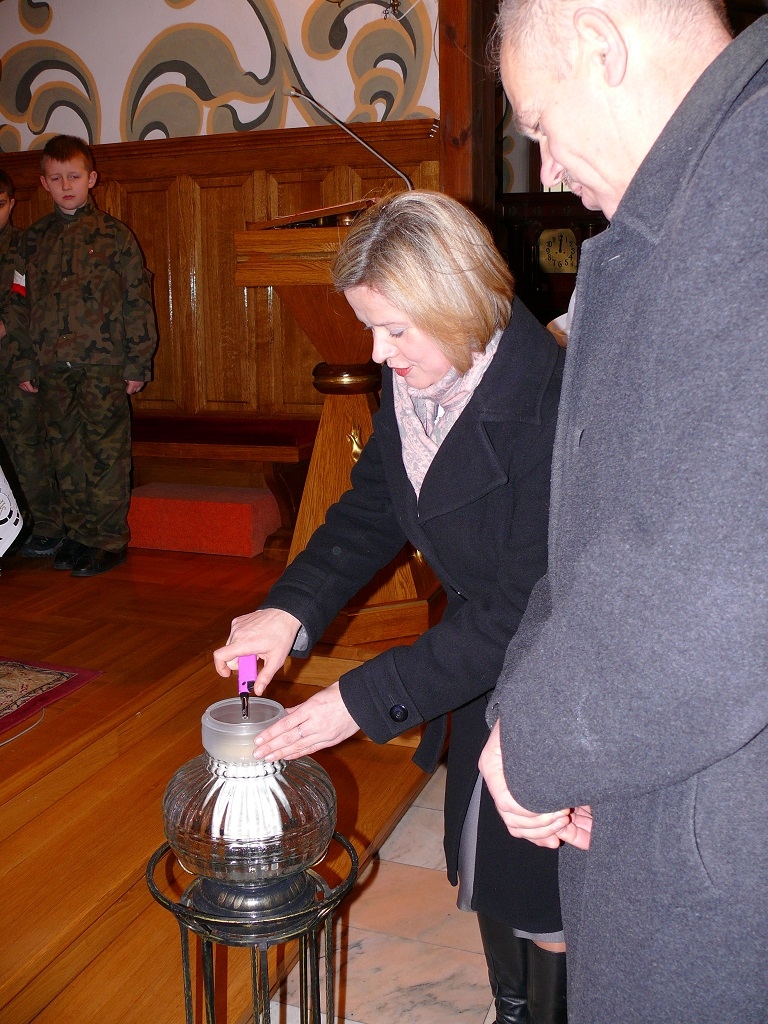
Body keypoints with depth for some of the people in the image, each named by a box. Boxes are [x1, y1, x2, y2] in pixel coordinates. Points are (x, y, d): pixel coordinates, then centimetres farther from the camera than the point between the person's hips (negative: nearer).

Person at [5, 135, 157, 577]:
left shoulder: (114, 234, 3)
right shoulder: (34, 239, 13)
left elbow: (137, 300, 1)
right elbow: (21, 304, 15)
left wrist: (138, 362, -4)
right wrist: (24, 364, 9)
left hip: (103, 363, -4)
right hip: (53, 367, 4)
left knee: (106, 453, -3)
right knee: (66, 453, 8)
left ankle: (109, 540, 5)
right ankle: (77, 534, 19)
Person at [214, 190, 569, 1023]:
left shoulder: (547, 405, -31)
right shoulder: (410, 381, -7)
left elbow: (525, 609, -29)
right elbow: (371, 509, 4)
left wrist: (367, 699, -27)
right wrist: (292, 608, -12)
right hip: (479, 670, 8)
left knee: (538, 897, 8)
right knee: (483, 869, 23)